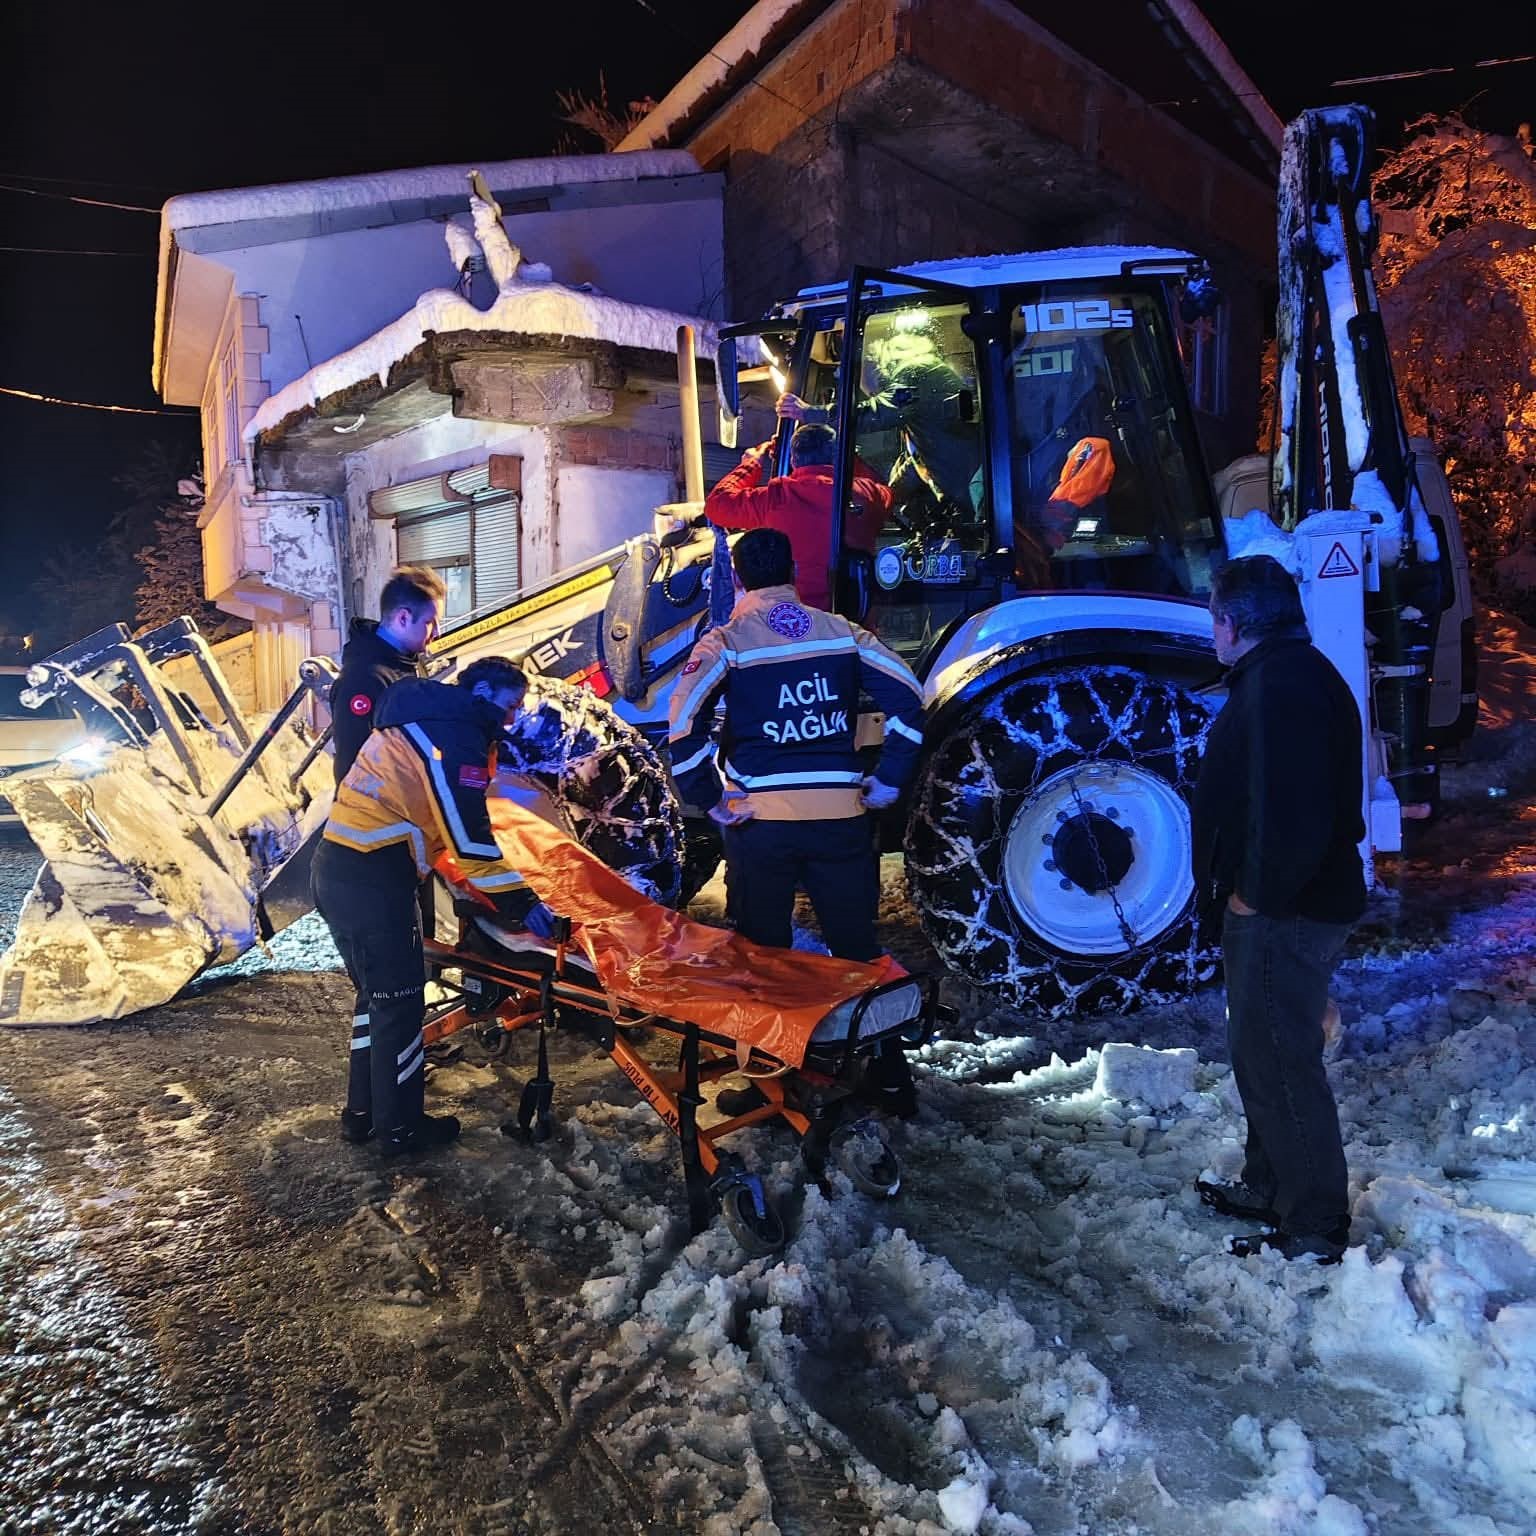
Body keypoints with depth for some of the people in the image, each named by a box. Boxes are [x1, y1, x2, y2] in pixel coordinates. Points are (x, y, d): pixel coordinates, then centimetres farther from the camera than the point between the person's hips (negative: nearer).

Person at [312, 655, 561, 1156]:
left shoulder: (426, 716, 18)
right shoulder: (454, 735, -13)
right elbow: (469, 838, -18)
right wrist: (518, 900, -12)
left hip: (337, 868, 10)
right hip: (372, 879, -10)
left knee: (376, 994, 21)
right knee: (399, 1001, 3)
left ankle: (362, 1112, 31)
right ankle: (400, 1127, 16)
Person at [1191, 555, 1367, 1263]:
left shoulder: (1283, 682, -21)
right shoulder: (1279, 674, 15)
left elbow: (1291, 810, -30)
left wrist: (1259, 893, -18)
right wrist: (1246, 887, 14)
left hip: (1285, 913, -11)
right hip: (1272, 907, 11)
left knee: (1280, 1063, -1)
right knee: (1259, 1048, 22)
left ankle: (1315, 1228, 12)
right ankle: (1268, 1186, 38)